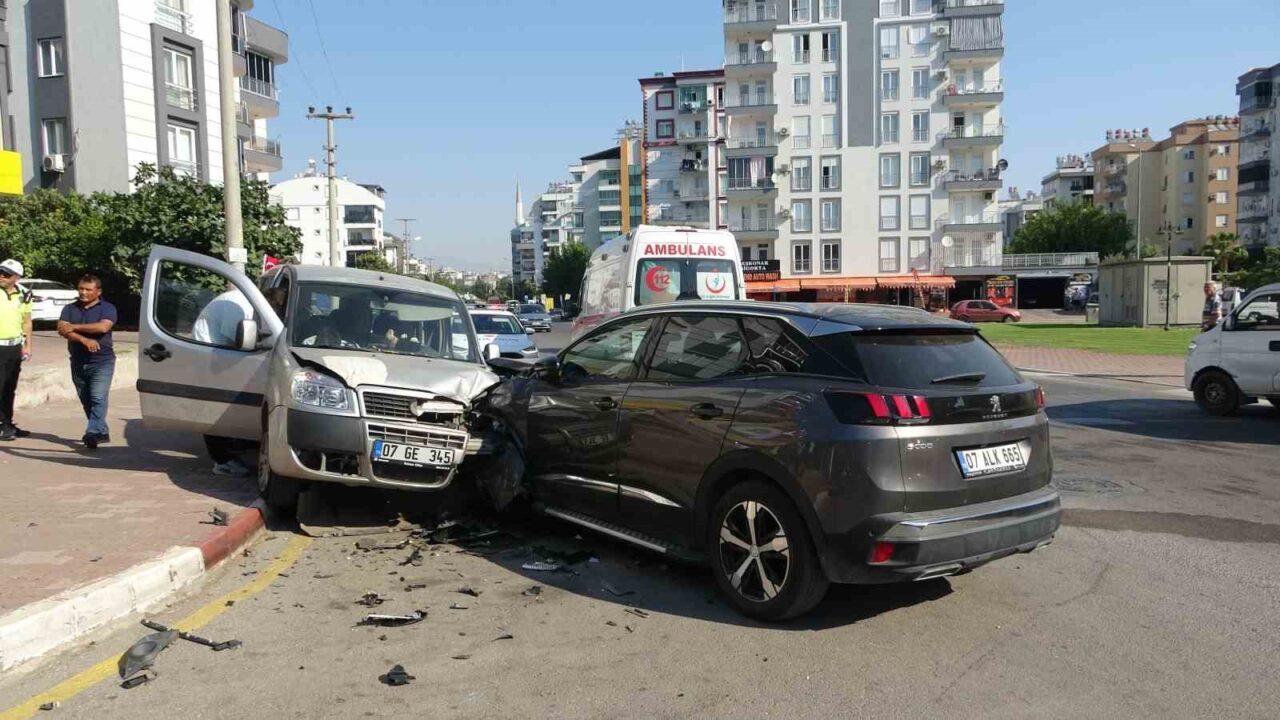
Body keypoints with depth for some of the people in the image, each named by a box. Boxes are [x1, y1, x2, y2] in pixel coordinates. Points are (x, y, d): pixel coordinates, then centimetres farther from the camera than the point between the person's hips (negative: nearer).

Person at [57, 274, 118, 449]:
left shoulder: (107, 308, -1)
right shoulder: (70, 309, 11)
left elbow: (103, 327, -19)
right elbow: (62, 330, -5)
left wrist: (74, 327, -11)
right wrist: (84, 339, -21)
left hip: (101, 362, -5)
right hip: (78, 362, 5)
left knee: (98, 398, -15)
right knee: (86, 401, 10)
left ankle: (92, 433, -19)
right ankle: (102, 432, 20)